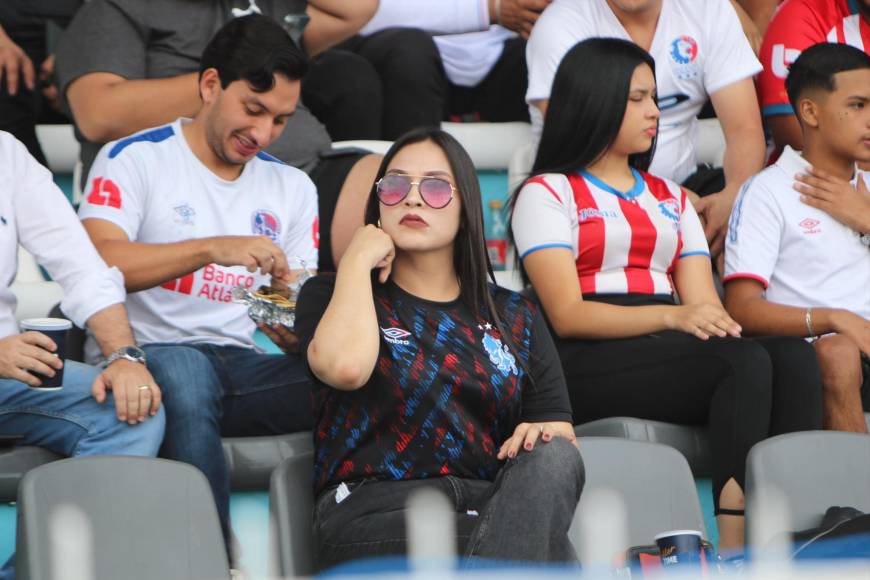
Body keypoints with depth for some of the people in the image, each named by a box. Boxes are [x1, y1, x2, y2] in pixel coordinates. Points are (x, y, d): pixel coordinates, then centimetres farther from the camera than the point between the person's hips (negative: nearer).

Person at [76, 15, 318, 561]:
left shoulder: (292, 187, 19)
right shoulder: (135, 159, 3)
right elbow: (99, 262, -14)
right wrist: (213, 249, -24)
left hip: (240, 364, 5)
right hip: (146, 354, -4)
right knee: (185, 370, -41)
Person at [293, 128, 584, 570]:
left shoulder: (515, 316, 25)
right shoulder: (332, 297, 15)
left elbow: (562, 440, 17)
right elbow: (344, 365, -12)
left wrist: (545, 437, -9)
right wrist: (357, 261, 3)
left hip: (502, 507, 5)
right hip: (378, 514, -5)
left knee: (551, 458, -33)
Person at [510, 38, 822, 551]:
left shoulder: (670, 199, 28)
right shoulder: (547, 194, 9)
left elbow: (705, 306, 14)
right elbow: (567, 314, -5)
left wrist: (717, 324, -11)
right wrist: (672, 316, -19)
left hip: (675, 354, 5)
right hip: (590, 364, -5)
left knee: (793, 356, -27)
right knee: (746, 362, -32)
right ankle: (736, 553, -38)